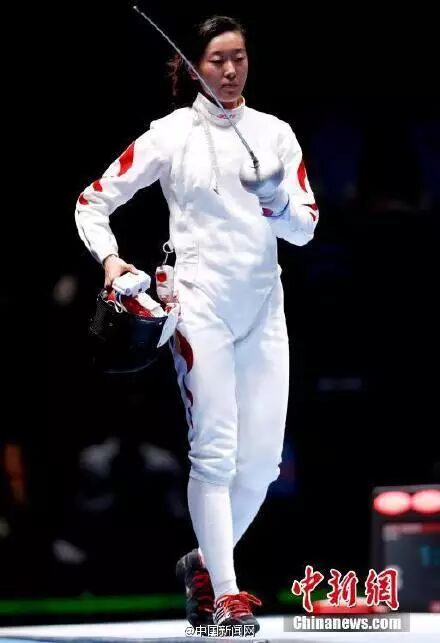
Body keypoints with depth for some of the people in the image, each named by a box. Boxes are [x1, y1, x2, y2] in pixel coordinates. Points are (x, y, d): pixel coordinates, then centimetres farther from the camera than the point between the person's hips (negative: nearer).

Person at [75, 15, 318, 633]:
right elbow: (93, 201, 4)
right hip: (199, 305, -4)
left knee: (262, 460, 3)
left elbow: (304, 229, 4)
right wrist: (109, 259, -12)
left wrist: (276, 201, -16)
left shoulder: (275, 133, 8)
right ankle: (224, 595, -12)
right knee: (215, 450, -13)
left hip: (263, 309, 4)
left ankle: (204, 563, 24)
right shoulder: (171, 135, -1)